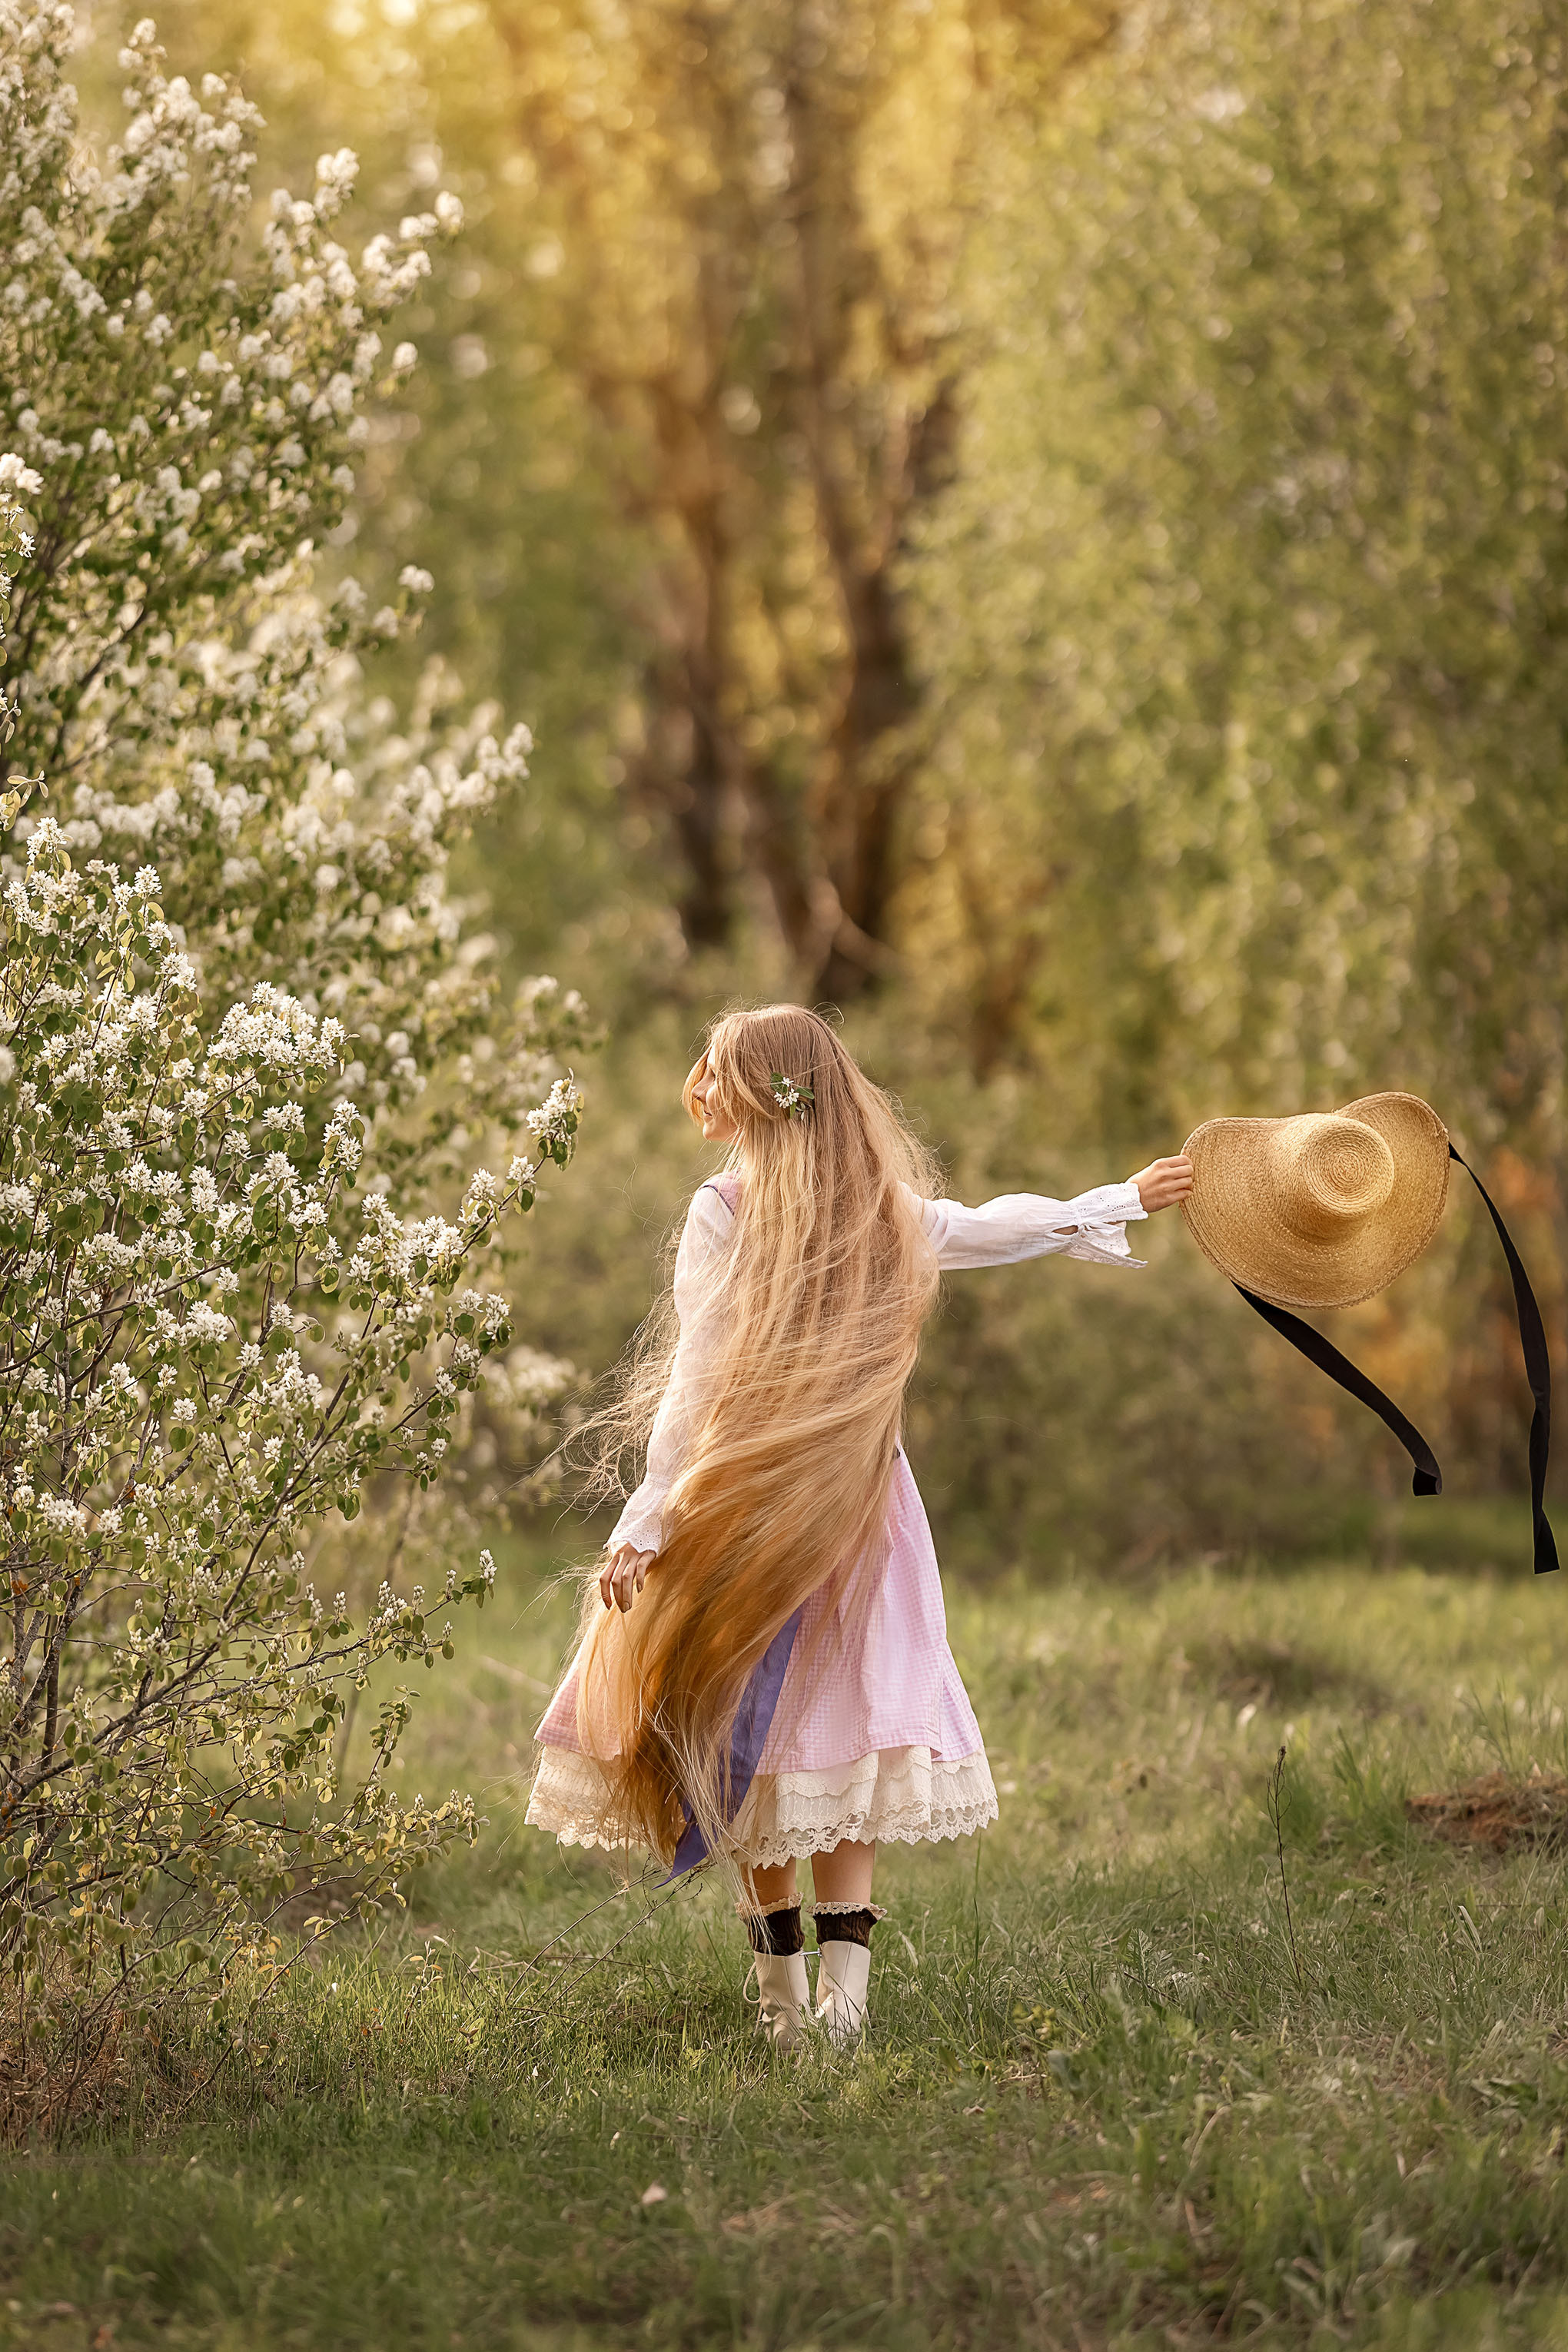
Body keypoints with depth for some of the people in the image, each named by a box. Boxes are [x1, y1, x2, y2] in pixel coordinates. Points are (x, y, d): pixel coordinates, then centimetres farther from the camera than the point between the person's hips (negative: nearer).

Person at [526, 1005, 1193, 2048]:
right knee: (843, 1727, 6)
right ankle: (845, 1984, -3)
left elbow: (699, 1382, -13)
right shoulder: (882, 1209, 5)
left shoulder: (725, 1210, -10)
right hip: (860, 1500, 5)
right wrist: (1124, 1201, 37)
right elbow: (1001, 1226, 21)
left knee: (748, 1734, 4)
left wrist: (646, 1526, -12)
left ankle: (784, 1995, 6)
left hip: (747, 1504, -4)